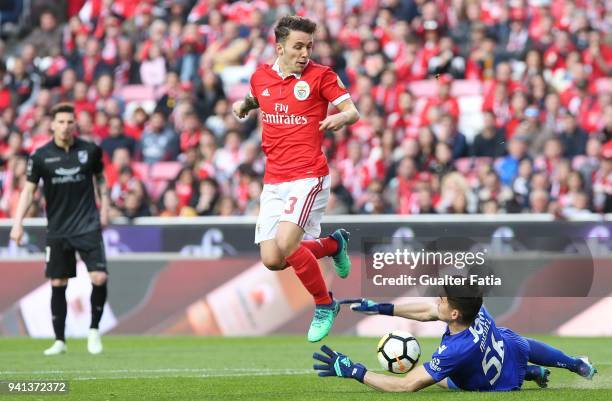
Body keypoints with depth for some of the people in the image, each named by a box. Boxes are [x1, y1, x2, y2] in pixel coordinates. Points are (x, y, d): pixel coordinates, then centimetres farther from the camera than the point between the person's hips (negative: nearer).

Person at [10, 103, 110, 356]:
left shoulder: (90, 150, -1)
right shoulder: (40, 156, -4)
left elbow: (100, 177, 16)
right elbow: (29, 189, -1)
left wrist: (104, 206, 9)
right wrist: (18, 222, -9)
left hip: (88, 225, 0)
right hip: (57, 229, 0)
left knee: (99, 278, -13)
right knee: (58, 284, 3)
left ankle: (94, 331, 7)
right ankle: (59, 341, 15)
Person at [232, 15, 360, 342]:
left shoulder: (320, 76, -4)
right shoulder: (261, 76, 9)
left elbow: (353, 111, -3)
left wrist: (342, 117, -26)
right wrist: (244, 105, 8)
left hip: (308, 176, -5)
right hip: (273, 180, 6)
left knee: (287, 245, -24)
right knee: (271, 260, -1)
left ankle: (325, 305, 1)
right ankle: (333, 244, 28)